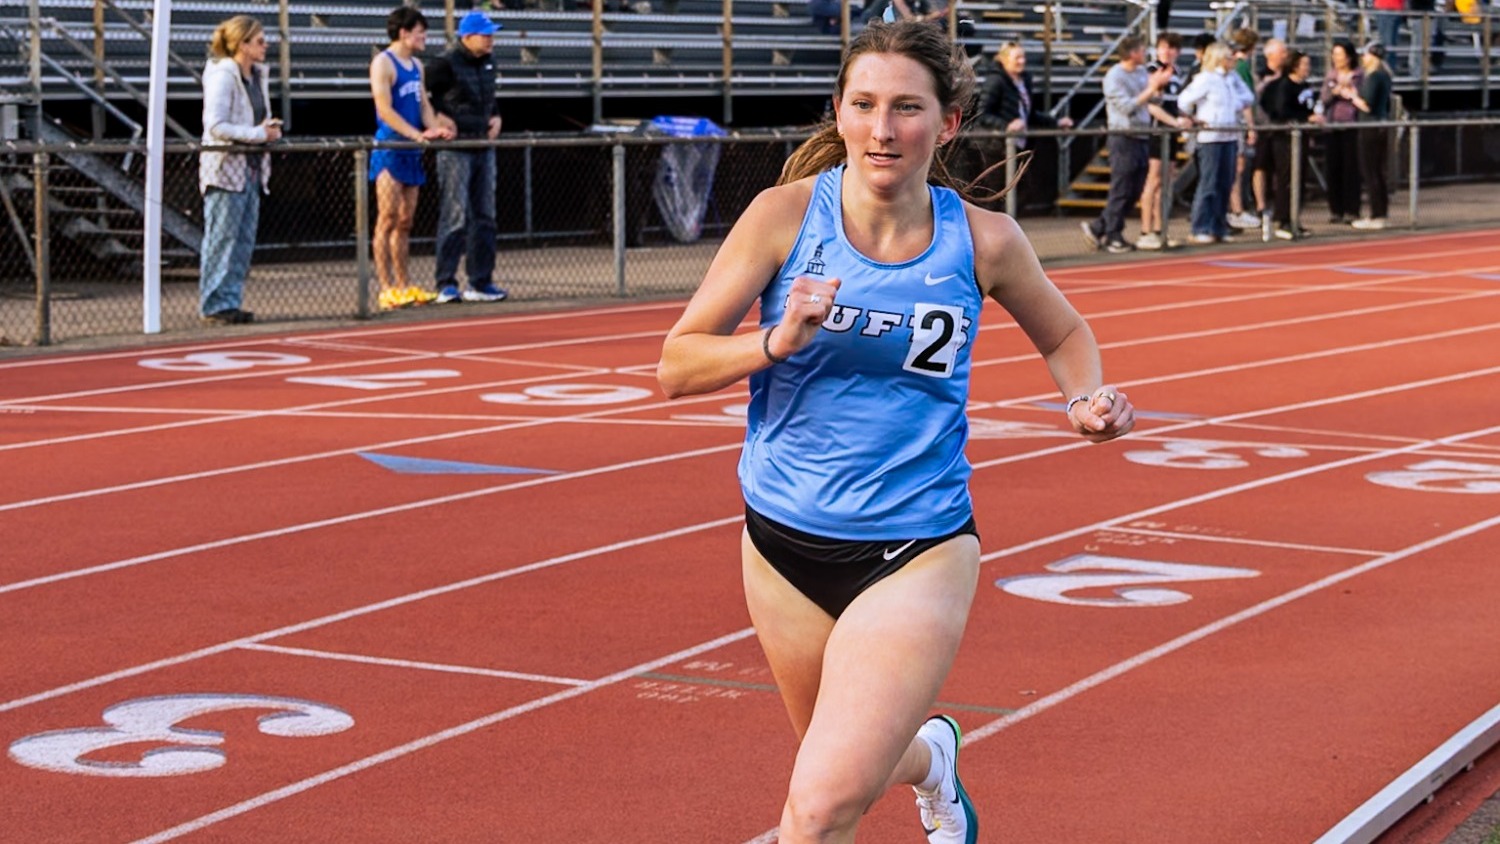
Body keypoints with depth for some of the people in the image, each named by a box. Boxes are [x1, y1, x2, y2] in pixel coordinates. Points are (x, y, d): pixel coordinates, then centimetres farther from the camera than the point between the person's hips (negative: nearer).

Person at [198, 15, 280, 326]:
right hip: (226, 169, -8)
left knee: (244, 240, 9)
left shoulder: (257, 76, 12)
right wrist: (258, 134, -20)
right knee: (222, 239, -4)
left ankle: (231, 302, 15)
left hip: (252, 169, 8)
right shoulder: (222, 76, -14)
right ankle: (215, 305, 2)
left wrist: (269, 129, 4)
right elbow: (216, 126, -21)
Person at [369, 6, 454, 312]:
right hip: (390, 148, -8)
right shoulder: (383, 63, -8)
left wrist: (435, 128, -3)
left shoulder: (416, 66, 17)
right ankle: (386, 289, -9)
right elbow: (384, 109, -16)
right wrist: (416, 134, -23)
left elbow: (424, 104, 17)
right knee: (388, 218, -8)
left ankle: (404, 285, 14)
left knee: (405, 221, 10)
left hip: (411, 152, 8)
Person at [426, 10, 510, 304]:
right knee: (456, 217, -10)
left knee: (484, 217, 8)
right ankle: (445, 284, -5)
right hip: (455, 150, -8)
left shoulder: (488, 64, 12)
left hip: (484, 147, 8)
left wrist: (495, 117, 11)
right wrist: (441, 120, -12)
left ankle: (480, 283, 14)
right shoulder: (445, 64, -11)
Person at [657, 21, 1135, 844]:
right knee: (854, 764, 23)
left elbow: (1064, 334, 14)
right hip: (784, 540, 2)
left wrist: (1088, 399, -6)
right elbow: (675, 366, -9)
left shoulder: (982, 241, -7)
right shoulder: (785, 215, -9)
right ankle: (930, 758, 56)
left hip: (918, 551, -2)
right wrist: (777, 341, -26)